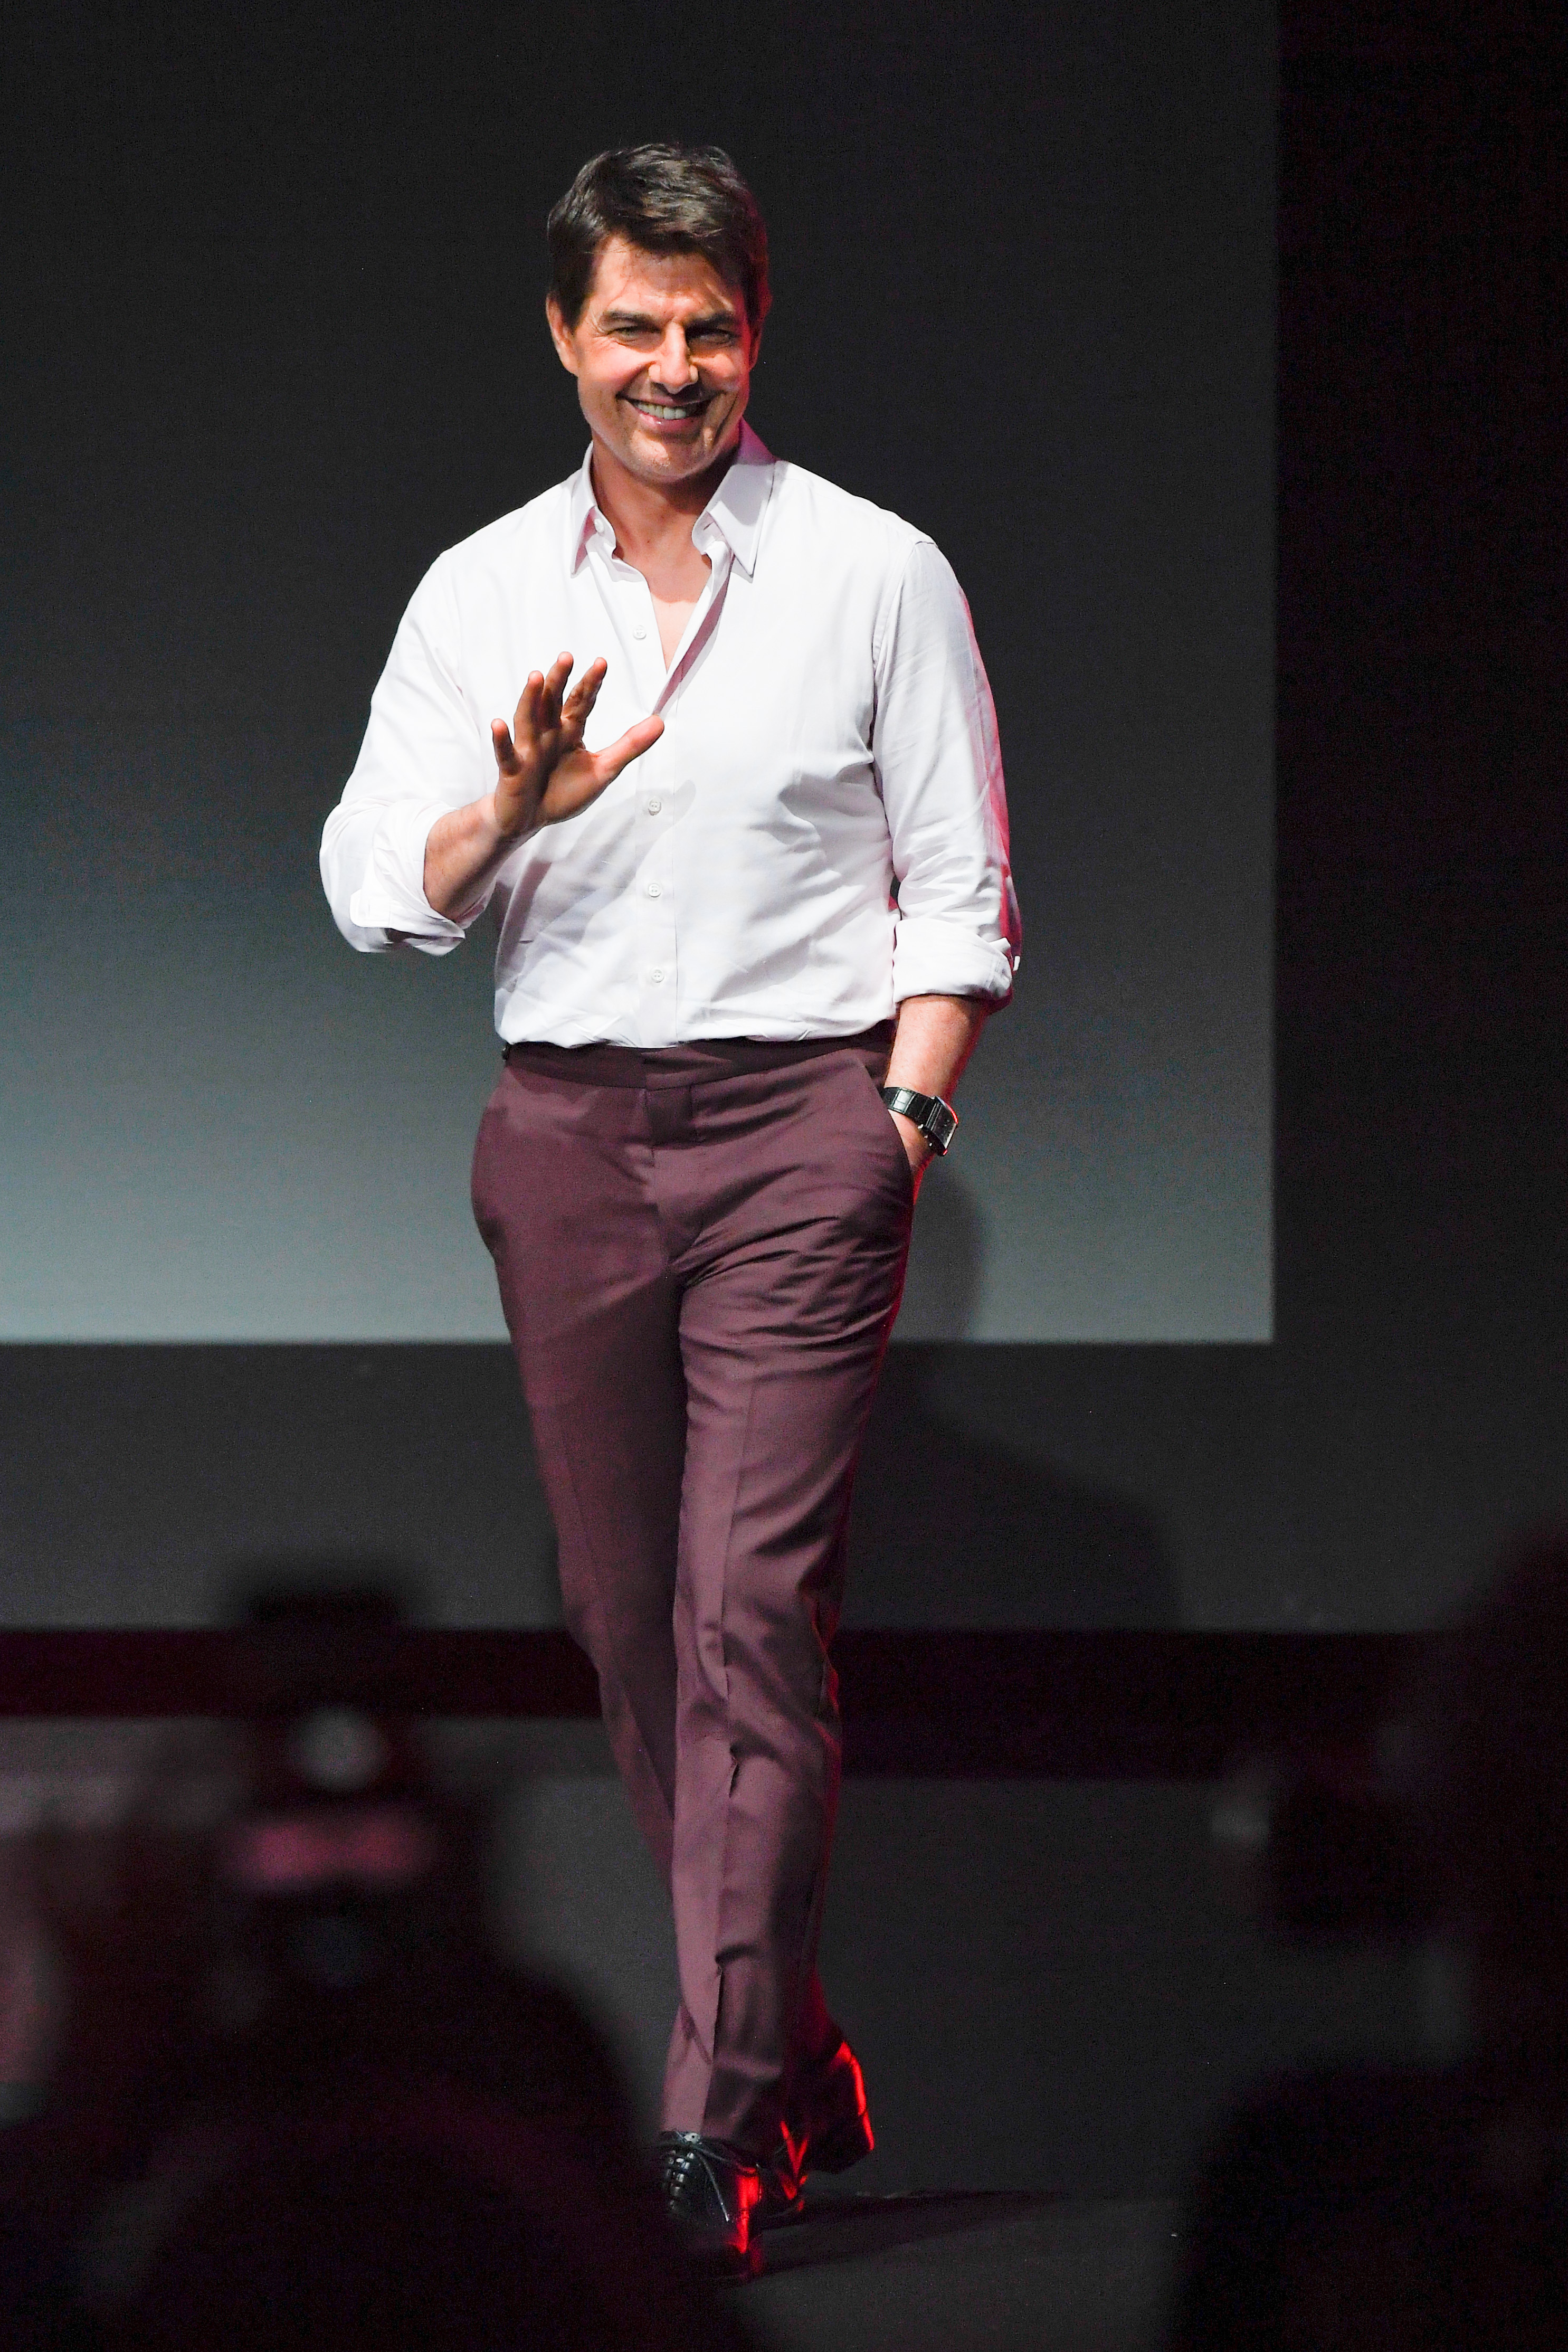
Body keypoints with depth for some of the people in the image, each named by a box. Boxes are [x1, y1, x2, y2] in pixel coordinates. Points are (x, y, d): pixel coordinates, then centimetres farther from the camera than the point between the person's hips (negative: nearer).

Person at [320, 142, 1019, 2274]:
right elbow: (373, 886, 4)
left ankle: (723, 2108, -13)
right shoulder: (482, 594, 10)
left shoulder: (874, 574, 3)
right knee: (625, 1611, 5)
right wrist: (510, 810, -15)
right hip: (566, 1131, 4)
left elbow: (958, 885, 4)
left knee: (755, 1606, -12)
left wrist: (907, 1116, -6)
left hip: (800, 1121, -4)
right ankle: (788, 2037, 16)